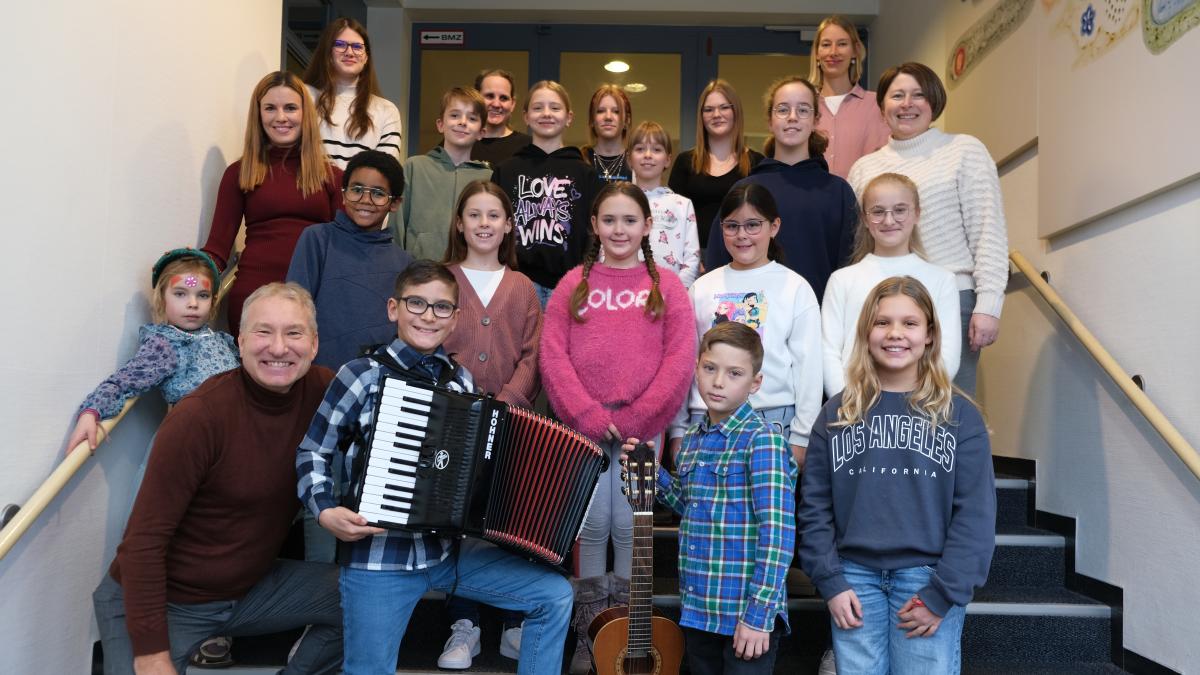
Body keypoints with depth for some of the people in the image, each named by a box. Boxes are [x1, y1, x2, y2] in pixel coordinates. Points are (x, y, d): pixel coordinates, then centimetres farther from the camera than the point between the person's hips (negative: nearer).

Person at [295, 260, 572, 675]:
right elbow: (312, 453, 0)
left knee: (555, 595, 0)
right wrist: (325, 511, -16)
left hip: (449, 548, 4)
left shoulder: (462, 381, 6)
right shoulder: (363, 375, -7)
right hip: (379, 556, -4)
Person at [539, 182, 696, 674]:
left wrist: (634, 418, -10)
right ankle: (588, 633, 18)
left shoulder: (666, 286, 7)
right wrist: (588, 415, -11)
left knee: (628, 525, 3)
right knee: (592, 525, 4)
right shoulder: (574, 284, 8)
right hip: (583, 423, 1)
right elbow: (552, 355, 0)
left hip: (642, 424, 0)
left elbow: (680, 360, -2)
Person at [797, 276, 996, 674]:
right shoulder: (836, 414, 6)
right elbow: (815, 506, 5)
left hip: (928, 579, -1)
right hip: (855, 578, 2)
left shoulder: (959, 415, 2)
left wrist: (941, 595, -9)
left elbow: (975, 513, -3)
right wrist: (830, 582, -4)